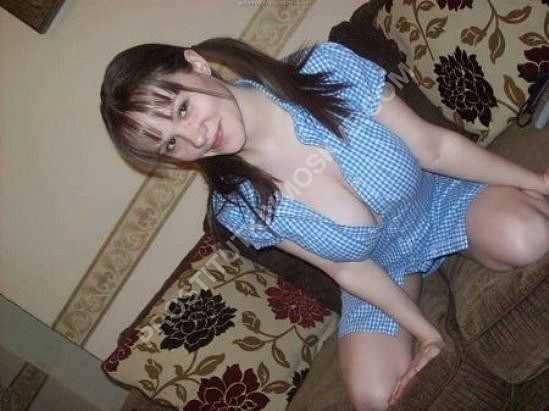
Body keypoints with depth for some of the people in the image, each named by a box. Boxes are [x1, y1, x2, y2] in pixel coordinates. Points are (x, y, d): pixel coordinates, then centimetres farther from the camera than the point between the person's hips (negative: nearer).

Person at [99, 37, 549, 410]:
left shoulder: (326, 71, -29)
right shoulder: (238, 208, -24)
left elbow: (434, 146, -17)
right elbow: (349, 269, -12)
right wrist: (426, 333, -13)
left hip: (445, 198, 0)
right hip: (381, 274, 1)